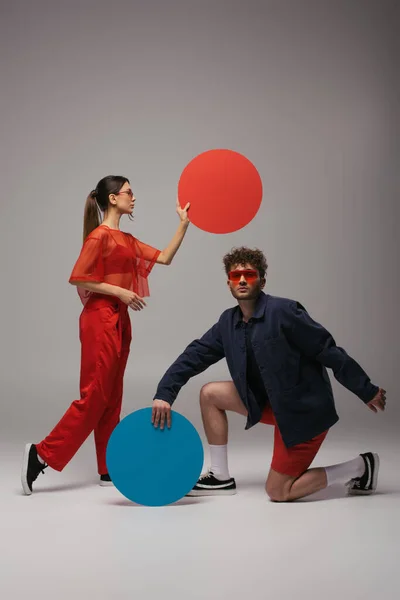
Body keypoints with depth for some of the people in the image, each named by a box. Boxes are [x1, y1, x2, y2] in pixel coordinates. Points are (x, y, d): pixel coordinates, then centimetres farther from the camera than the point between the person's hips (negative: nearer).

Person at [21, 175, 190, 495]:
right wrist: (120, 291, -17)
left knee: (111, 398, 10)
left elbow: (165, 257, 15)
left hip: (119, 321, 9)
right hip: (101, 320, -9)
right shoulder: (100, 236, -10)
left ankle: (109, 469, 15)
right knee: (94, 396, -8)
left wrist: (184, 224, 11)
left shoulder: (126, 240, 16)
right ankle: (42, 453, -2)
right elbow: (78, 278, -14)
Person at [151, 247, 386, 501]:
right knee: (210, 394, 4)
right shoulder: (229, 321, 2)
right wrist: (164, 394, -11)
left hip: (305, 411, -7)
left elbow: (330, 352, -17)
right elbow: (194, 355, 2)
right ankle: (221, 477, 12)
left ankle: (360, 467, 9)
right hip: (271, 403, 7)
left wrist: (368, 392, -13)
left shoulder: (283, 311, -21)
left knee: (278, 492, -5)